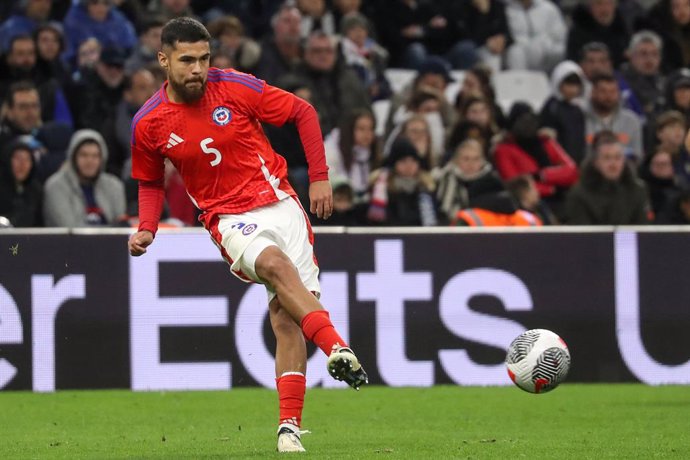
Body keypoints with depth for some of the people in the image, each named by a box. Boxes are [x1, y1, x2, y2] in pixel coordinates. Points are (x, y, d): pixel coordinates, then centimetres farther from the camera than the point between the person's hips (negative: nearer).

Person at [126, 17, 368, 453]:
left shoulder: (236, 88, -6)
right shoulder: (148, 124, -2)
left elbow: (303, 112, 5)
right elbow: (151, 183, 17)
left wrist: (320, 178, 2)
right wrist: (146, 230, -1)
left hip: (279, 202, 1)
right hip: (229, 218, -1)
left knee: (286, 318, -9)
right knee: (275, 263, -35)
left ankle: (290, 427, -7)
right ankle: (338, 349, -45)